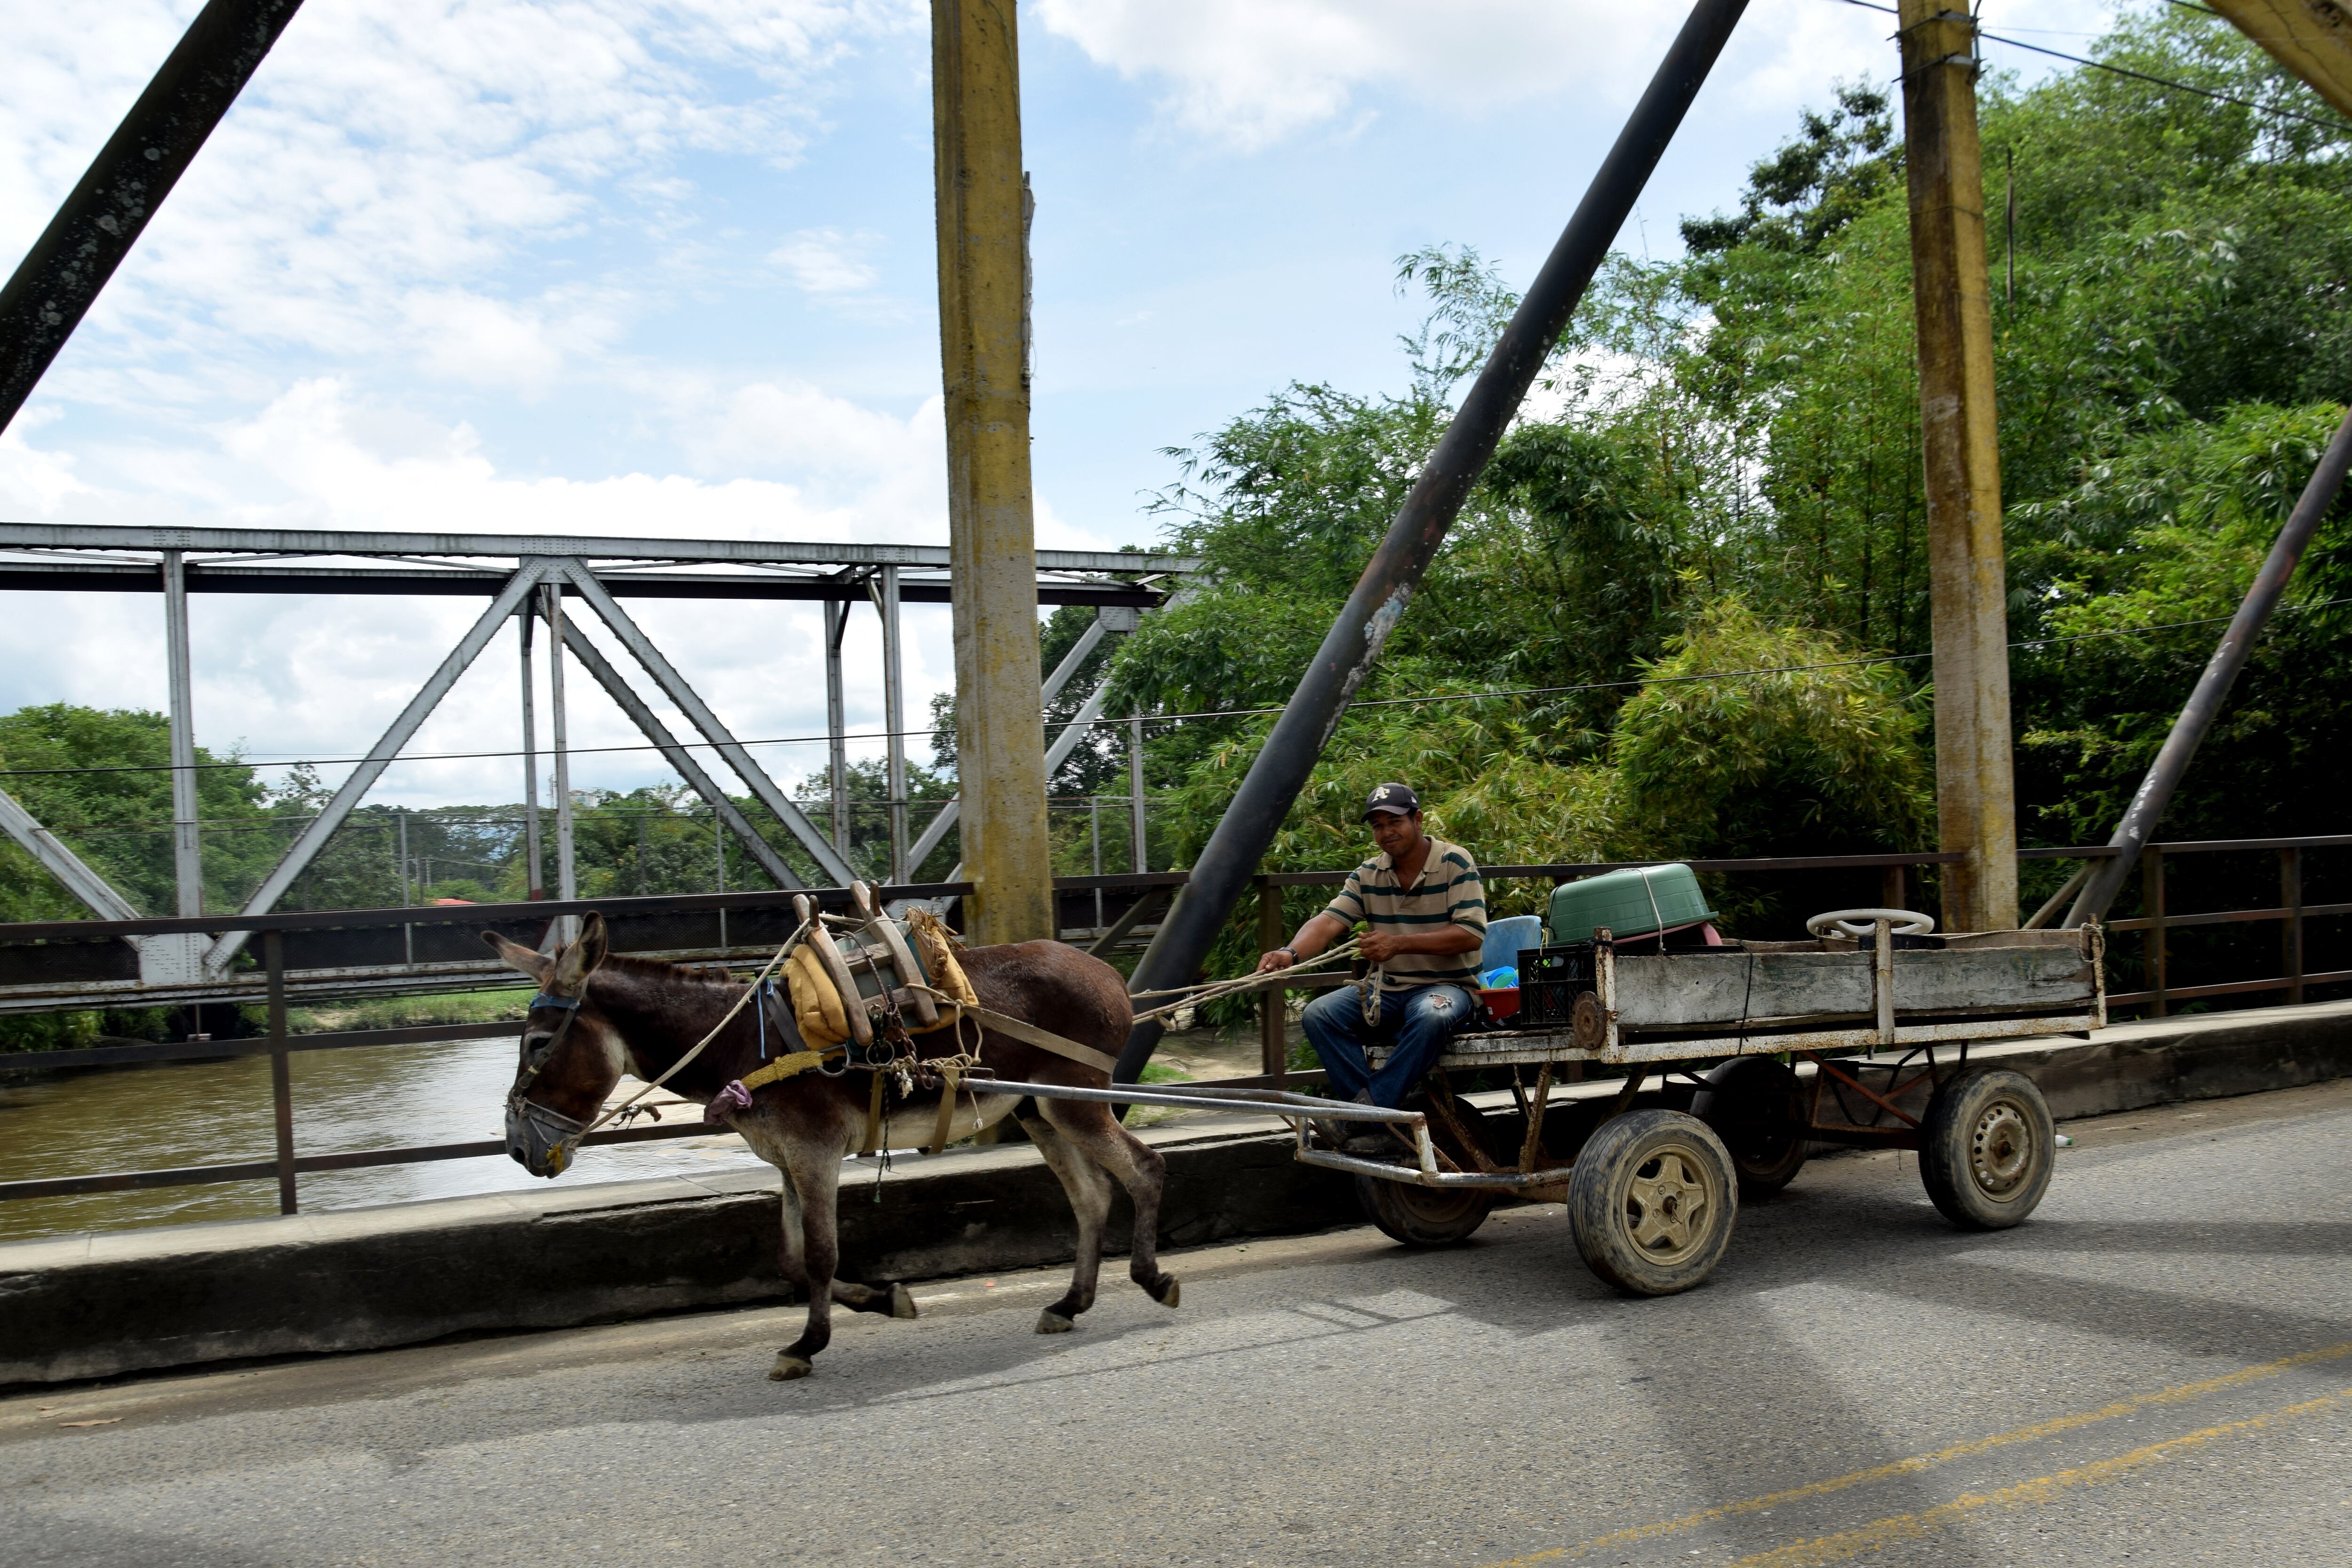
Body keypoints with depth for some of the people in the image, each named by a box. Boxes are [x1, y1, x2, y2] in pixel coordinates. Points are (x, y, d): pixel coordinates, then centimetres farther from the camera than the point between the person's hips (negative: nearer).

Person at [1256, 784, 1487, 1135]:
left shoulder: (1454, 862, -7)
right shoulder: (1368, 874, 7)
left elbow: (1473, 934, -17)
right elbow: (1329, 921, -7)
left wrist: (1399, 944, -26)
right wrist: (1290, 953, -29)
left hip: (1446, 985, -5)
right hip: (1385, 988, 5)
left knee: (1432, 1017, -39)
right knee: (1319, 1014, -19)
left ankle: (1370, 1109, -31)